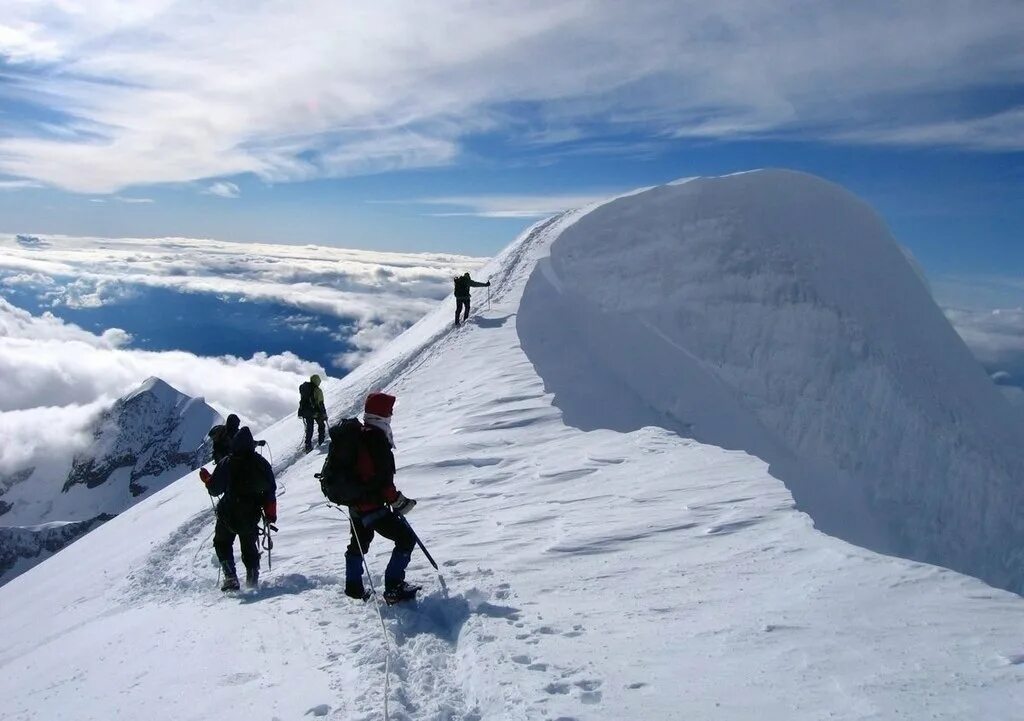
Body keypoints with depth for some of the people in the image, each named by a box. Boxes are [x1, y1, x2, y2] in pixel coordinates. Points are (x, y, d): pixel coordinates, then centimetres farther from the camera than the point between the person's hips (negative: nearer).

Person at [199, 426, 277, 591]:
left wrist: (207, 478, 13)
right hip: (252, 514, 3)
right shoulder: (261, 462, -3)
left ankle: (231, 577, 3)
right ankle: (253, 579, 20)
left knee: (222, 543, 16)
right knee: (250, 545, 20)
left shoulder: (226, 463, -11)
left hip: (229, 514, -3)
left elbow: (215, 489, -8)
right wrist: (271, 513, 11)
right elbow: (271, 488, 1)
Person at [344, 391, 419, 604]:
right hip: (372, 505, -10)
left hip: (356, 503, 10)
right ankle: (394, 588, -3)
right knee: (406, 538, -4)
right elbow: (382, 479, -25)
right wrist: (398, 501, -16)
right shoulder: (377, 439, -23)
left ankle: (353, 586, 39)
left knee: (359, 543, 27)